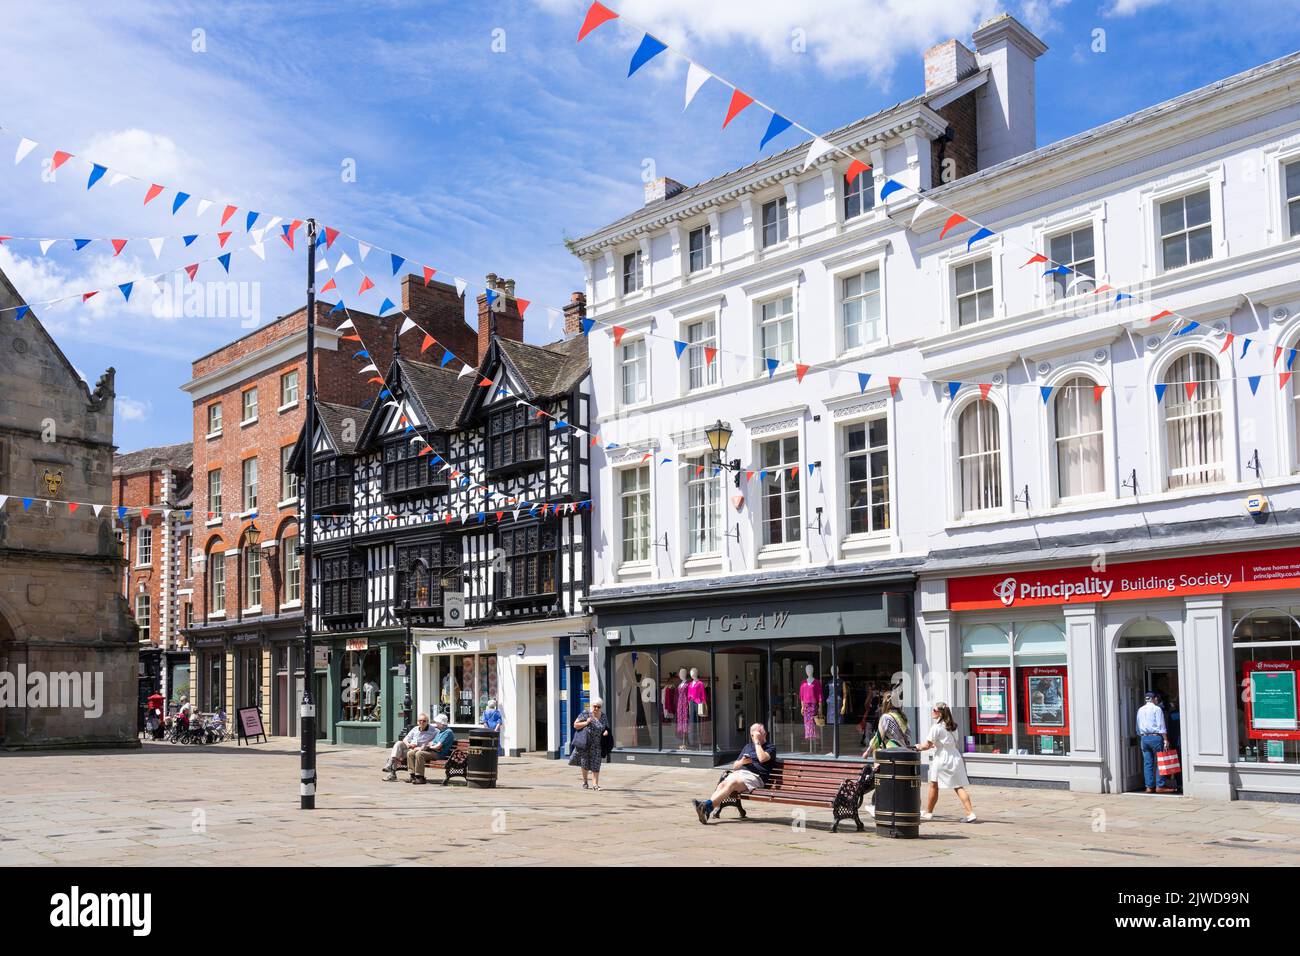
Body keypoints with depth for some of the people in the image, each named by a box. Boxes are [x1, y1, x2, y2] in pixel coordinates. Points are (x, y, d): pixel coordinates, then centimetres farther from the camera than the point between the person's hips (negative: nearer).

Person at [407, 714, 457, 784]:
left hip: (439, 754, -10)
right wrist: (423, 747, 0)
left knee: (419, 754, -32)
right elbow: (432, 743, 21)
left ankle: (420, 778, -28)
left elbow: (438, 747, -16)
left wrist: (428, 746, -1)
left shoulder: (448, 732, -10)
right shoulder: (439, 732, 23)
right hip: (431, 751, 10)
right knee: (410, 753, -1)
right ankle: (413, 775, -10)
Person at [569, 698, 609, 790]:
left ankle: (595, 784, -4)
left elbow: (606, 727, 19)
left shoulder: (603, 716, 7)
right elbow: (575, 725, -5)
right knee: (585, 763, 8)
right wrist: (586, 723, -19)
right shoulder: (585, 714, -6)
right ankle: (585, 782, 26)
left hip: (597, 744, 2)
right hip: (585, 742, -2)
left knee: (595, 764, -3)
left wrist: (606, 731, -4)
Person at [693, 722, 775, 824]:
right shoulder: (748, 746, 31)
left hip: (754, 776, -5)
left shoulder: (770, 748, 12)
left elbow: (762, 758, -13)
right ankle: (705, 810, -48)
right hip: (739, 773, 5)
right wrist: (742, 762, 5)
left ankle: (707, 805, -50)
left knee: (732, 783, -34)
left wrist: (757, 741, -3)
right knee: (723, 784, -28)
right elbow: (734, 766, 27)